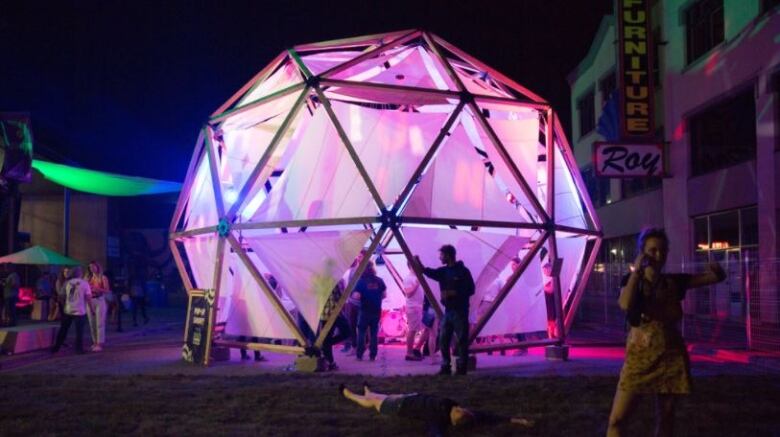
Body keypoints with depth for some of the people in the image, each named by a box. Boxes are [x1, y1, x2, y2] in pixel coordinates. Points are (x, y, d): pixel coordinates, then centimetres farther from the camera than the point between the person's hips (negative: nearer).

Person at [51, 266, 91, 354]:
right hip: (79, 311, -4)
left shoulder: (67, 283, 5)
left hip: (67, 310, 4)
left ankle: (56, 348, 18)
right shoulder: (85, 283, -6)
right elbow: (88, 297, -10)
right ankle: (79, 349, 2)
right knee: (79, 331, 2)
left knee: (63, 330, 13)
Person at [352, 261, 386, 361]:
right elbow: (384, 295, 6)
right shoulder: (379, 281, 1)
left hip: (364, 311, -3)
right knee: (374, 333, 9)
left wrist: (353, 295, 2)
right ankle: (373, 355, 8)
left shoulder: (361, 281, -10)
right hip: (377, 311, 3)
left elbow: (356, 296, -19)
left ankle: (359, 355, 4)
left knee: (361, 332, 7)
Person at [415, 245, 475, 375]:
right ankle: (445, 367, 13)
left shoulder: (463, 271, -7)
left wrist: (454, 293, -16)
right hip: (448, 311, 7)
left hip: (460, 311, -7)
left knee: (462, 340, -2)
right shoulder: (443, 271, 11)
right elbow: (430, 272, -4)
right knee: (443, 340, 6)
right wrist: (419, 264, -17)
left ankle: (461, 368, 2)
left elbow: (471, 290, -9)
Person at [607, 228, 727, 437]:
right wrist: (637, 270, -18)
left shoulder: (674, 281, 3)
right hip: (639, 355, -2)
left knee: (666, 417, 9)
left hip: (671, 355, 2)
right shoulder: (632, 280, -3)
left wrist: (716, 269, -19)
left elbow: (717, 277, 4)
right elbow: (625, 304, -24)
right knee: (617, 419, -10)